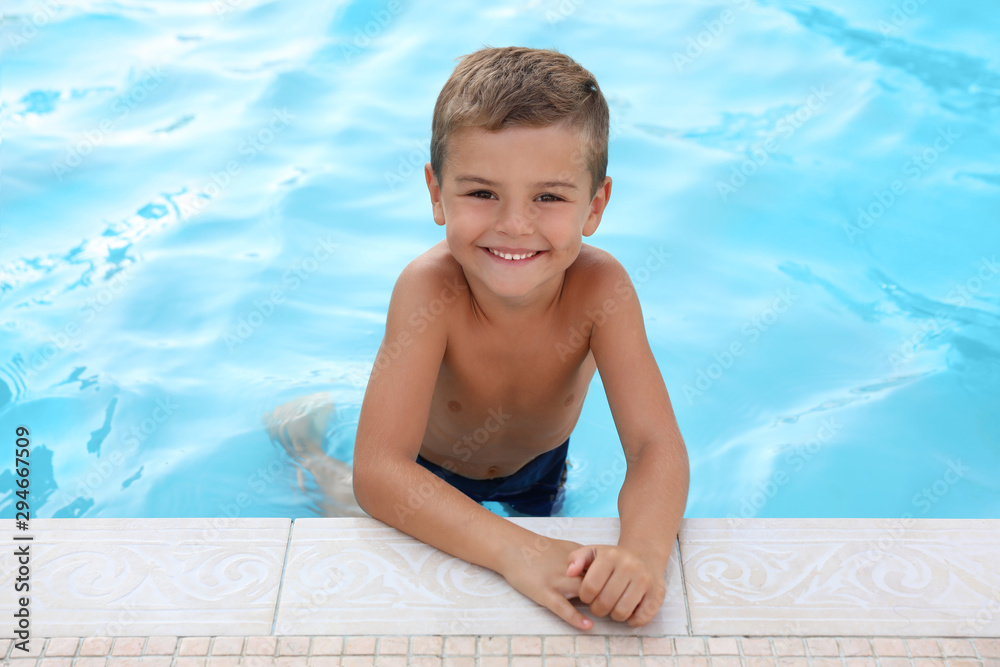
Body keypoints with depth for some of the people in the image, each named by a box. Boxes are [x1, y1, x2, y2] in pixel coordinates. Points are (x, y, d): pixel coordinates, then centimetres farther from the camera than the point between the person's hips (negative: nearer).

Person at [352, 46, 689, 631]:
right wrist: (517, 550, -58)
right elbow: (379, 474, -45)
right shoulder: (430, 290, -41)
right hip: (430, 472, -1)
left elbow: (656, 447, -38)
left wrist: (644, 550, -60)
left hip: (539, 462, 2)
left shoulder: (600, 288, -35)